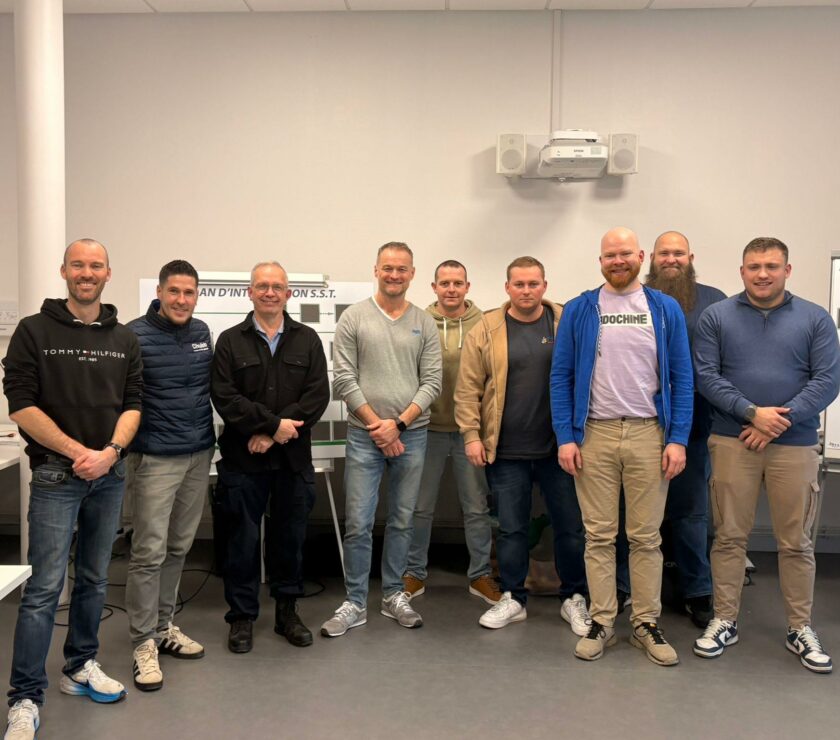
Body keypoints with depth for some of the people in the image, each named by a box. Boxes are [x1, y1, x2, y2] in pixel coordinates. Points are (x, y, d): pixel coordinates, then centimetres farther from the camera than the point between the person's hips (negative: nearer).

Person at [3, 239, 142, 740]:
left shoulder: (125, 339, 9)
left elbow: (133, 403, 5)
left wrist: (110, 451, -12)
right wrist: (76, 451, -14)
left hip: (110, 475, 4)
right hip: (56, 476, -4)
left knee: (95, 579, 13)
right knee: (46, 586, -3)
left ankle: (81, 667, 30)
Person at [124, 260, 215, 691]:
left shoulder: (202, 332, 9)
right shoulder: (135, 335, -9)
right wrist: (122, 445, -17)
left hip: (199, 455, 6)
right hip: (155, 459, -6)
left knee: (178, 548, 14)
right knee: (149, 552, -1)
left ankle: (163, 627, 28)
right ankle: (144, 643, 10)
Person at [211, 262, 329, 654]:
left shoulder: (308, 339, 6)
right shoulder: (230, 340, 3)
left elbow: (318, 394, -5)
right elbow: (225, 397, -8)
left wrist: (274, 433, -14)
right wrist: (274, 424, -16)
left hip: (293, 459, 2)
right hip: (243, 459, -1)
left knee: (291, 536, 12)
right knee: (242, 539, 6)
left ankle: (287, 610, 27)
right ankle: (242, 617, 20)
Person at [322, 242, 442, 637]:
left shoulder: (425, 323, 5)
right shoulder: (354, 318, -1)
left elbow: (432, 382, 1)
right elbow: (344, 379, -6)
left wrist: (399, 423, -11)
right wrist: (378, 425, -10)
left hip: (411, 435, 2)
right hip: (364, 435, -2)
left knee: (402, 521, 12)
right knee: (358, 524, 1)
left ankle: (394, 595, 27)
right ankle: (355, 603, 15)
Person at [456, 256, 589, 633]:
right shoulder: (487, 329, 0)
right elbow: (468, 388, 0)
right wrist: (472, 435, -5)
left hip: (558, 446, 0)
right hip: (505, 450, 0)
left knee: (570, 525, 9)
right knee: (511, 528, 11)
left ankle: (574, 598, 26)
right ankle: (513, 598, 26)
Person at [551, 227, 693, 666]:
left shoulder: (666, 309, 5)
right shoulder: (579, 311, 4)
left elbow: (681, 378, 3)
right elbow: (561, 377, 2)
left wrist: (677, 439, -5)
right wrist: (565, 437, -5)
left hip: (649, 433, 0)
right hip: (594, 433, 0)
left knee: (646, 537, 7)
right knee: (599, 535, 6)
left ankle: (647, 624, 19)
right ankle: (601, 623, 17)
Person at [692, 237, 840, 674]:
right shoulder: (716, 317, 3)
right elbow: (706, 376, -4)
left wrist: (780, 422, -12)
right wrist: (753, 413, -15)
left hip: (795, 445, 1)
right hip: (732, 441, 0)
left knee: (796, 541, 8)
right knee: (729, 536, 5)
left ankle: (800, 629, 22)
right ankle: (724, 621, 18)